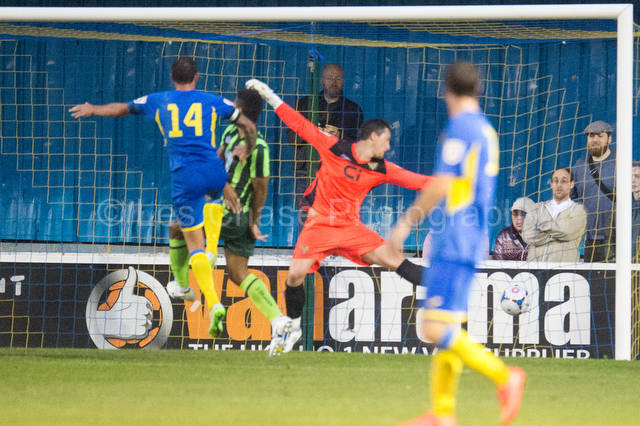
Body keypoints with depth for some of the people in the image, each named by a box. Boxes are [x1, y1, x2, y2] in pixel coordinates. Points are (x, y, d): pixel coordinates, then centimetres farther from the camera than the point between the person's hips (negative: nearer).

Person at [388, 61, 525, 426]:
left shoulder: (460, 127, -12)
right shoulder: (487, 131, 16)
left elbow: (441, 187, -17)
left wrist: (406, 224, -9)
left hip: (453, 244, -9)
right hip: (472, 244, 9)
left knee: (435, 328, -14)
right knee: (447, 328, 10)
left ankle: (503, 375, -18)